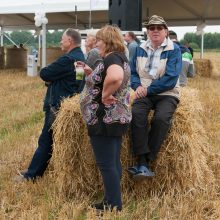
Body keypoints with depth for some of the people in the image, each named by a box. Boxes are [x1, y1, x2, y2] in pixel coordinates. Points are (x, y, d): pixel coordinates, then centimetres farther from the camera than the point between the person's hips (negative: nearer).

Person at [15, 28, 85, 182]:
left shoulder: (68, 59, -22)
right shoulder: (80, 57, 11)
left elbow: (44, 74, -19)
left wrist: (49, 77, 1)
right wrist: (52, 78, -6)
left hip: (58, 106, -10)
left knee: (46, 141, -2)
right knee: (49, 140, 17)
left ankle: (32, 175, 6)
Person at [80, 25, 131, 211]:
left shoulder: (112, 57, -16)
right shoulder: (120, 57, 16)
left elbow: (115, 78, -39)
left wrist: (105, 95, -24)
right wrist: (92, 74, 13)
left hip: (105, 119, -10)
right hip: (117, 118, 10)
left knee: (106, 164, -3)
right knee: (113, 162, 15)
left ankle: (113, 205, 4)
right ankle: (113, 201, 24)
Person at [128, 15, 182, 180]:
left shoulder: (174, 50, -5)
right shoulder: (141, 49, 10)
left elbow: (170, 79, -14)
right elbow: (132, 72, 12)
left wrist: (148, 89, -16)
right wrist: (138, 86, -9)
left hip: (166, 95, -3)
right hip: (145, 93, 3)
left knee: (161, 118, -33)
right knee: (136, 113, -30)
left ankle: (145, 162, -24)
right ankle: (142, 162, -32)